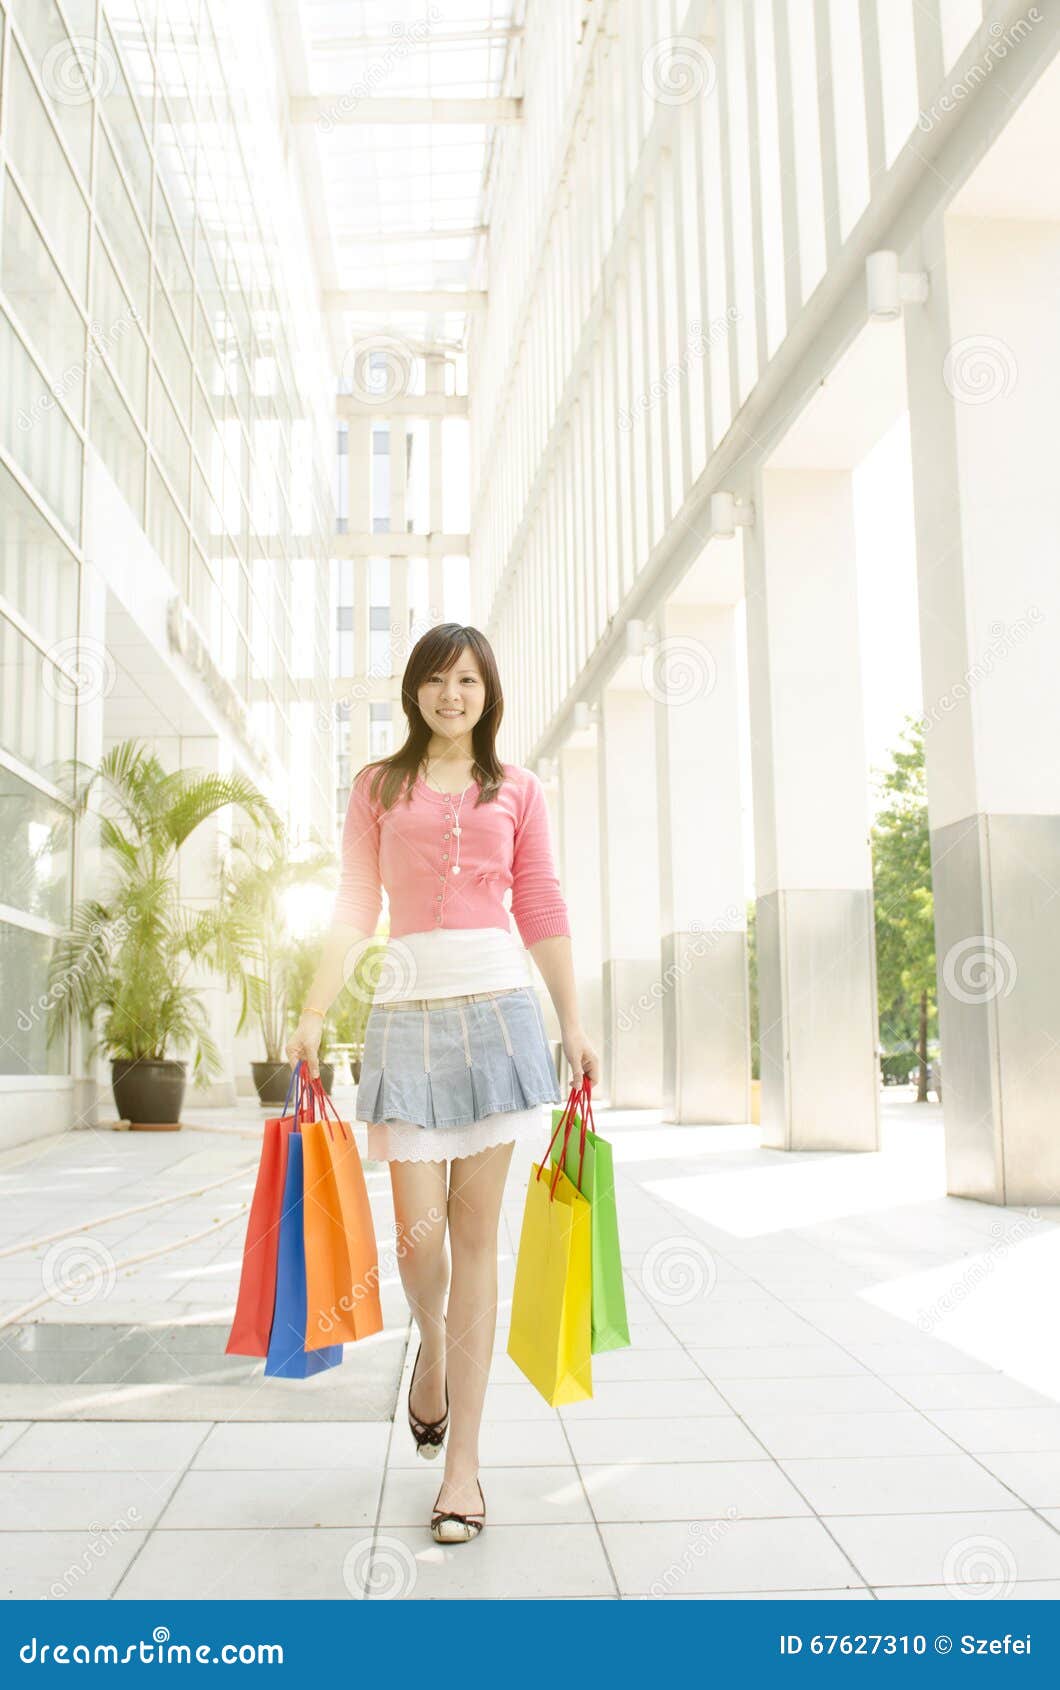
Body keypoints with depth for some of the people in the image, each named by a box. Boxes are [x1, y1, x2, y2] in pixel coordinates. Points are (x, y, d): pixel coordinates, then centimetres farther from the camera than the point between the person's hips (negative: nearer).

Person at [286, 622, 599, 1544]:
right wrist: (315, 1012, -1)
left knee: (477, 1232, 1)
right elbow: (355, 907, 8)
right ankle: (432, 1347, 32)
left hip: (498, 1005, 0)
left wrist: (574, 1024, 7)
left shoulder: (517, 790, 13)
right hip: (407, 1010, 0)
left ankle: (463, 1464, 9)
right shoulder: (378, 786, 13)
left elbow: (542, 911, 12)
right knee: (420, 1231, -5)